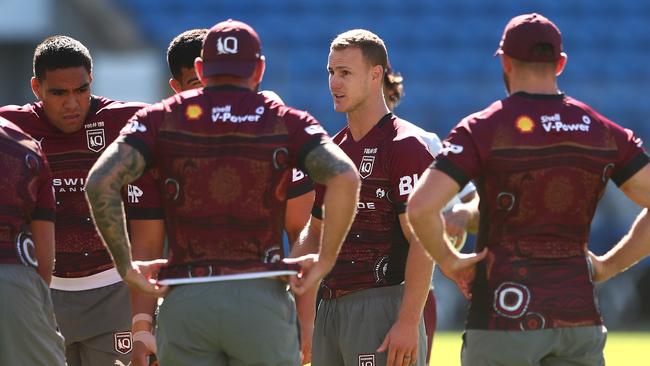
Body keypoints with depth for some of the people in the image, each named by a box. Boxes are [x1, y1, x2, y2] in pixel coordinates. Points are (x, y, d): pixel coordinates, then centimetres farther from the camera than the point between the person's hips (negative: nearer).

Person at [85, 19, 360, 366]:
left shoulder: (161, 118, 8)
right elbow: (345, 178, -12)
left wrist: (125, 265, 1)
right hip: (262, 297, -1)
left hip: (184, 298, 1)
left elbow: (101, 181, -7)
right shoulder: (285, 121, 5)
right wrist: (326, 260, -3)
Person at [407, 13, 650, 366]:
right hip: (579, 315, 4)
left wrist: (448, 261, -2)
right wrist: (609, 265, 7)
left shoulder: (482, 129, -6)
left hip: (504, 316, -4)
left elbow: (420, 207, -17)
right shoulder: (605, 133, 5)